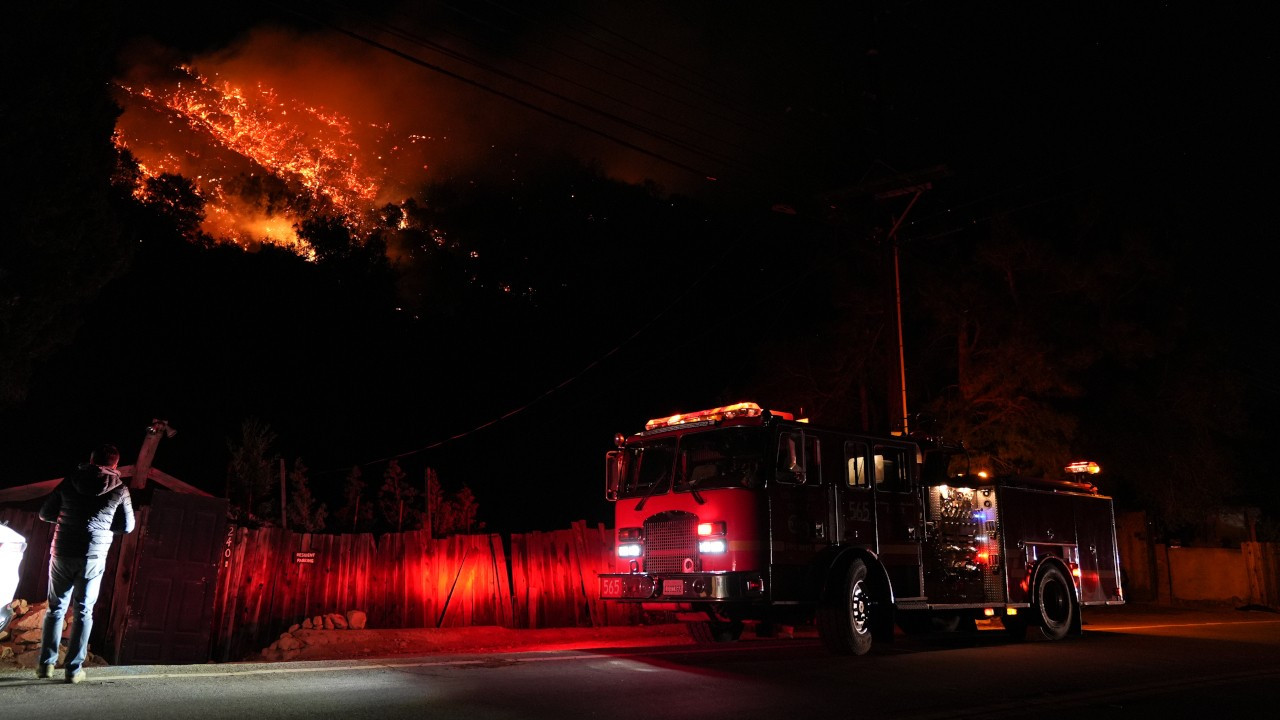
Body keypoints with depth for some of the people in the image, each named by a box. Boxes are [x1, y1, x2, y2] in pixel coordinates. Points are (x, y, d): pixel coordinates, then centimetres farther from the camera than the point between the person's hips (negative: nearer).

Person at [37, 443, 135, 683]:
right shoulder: (119, 489, -2)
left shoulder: (71, 481, 3)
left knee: (56, 607, 15)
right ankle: (74, 668, 6)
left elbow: (45, 514, 8)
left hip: (62, 553, 1)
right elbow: (127, 526, 3)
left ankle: (46, 663, 14)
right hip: (94, 557, -1)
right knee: (84, 612, 7)